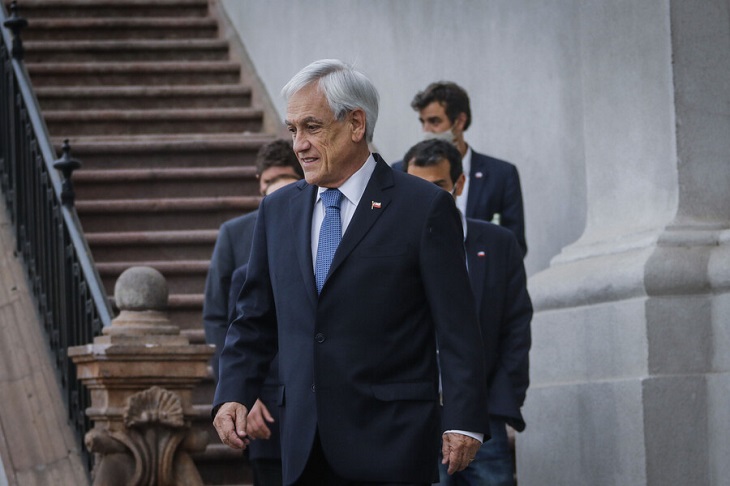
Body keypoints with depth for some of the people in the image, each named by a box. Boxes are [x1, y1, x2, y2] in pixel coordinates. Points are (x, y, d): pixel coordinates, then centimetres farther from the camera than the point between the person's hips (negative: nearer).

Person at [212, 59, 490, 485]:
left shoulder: (425, 207, -3)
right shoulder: (278, 210, 13)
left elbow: (457, 327, -5)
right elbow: (255, 320, 16)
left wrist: (464, 422, -12)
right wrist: (233, 394, 0)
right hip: (305, 447, 5)